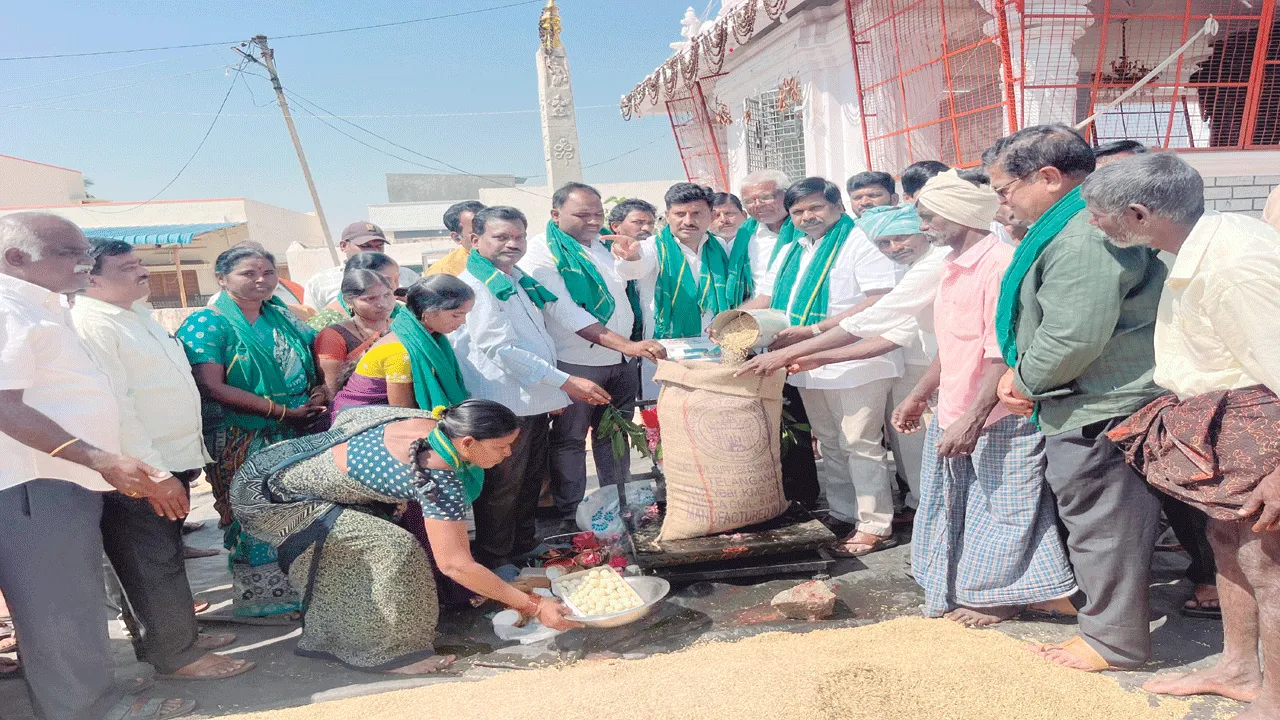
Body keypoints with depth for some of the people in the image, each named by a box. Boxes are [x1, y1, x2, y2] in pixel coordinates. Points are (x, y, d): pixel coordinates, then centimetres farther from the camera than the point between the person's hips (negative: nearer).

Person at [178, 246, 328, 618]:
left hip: (299, 434, 5)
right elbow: (213, 388, -16)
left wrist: (320, 393, -5)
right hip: (241, 443, -5)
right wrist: (283, 411, -18)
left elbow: (318, 361, 19)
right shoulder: (207, 324, -6)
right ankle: (264, 595, 17)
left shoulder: (283, 318, 12)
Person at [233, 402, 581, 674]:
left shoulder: (428, 419, -5)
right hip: (270, 496, -8)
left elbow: (348, 415, 10)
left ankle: (329, 637, 27)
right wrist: (533, 606, -21)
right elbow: (456, 565, -27)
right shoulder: (439, 479, -28)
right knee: (392, 549, -16)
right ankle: (384, 650, -2)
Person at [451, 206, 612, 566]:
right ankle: (494, 563, 21)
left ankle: (525, 547, 37)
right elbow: (502, 350, -22)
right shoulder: (472, 286, -14)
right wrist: (567, 382, -21)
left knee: (531, 481, 20)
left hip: (535, 401, 9)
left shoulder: (522, 280, 12)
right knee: (501, 489, 5)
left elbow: (566, 313, 14)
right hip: (503, 407, -8)